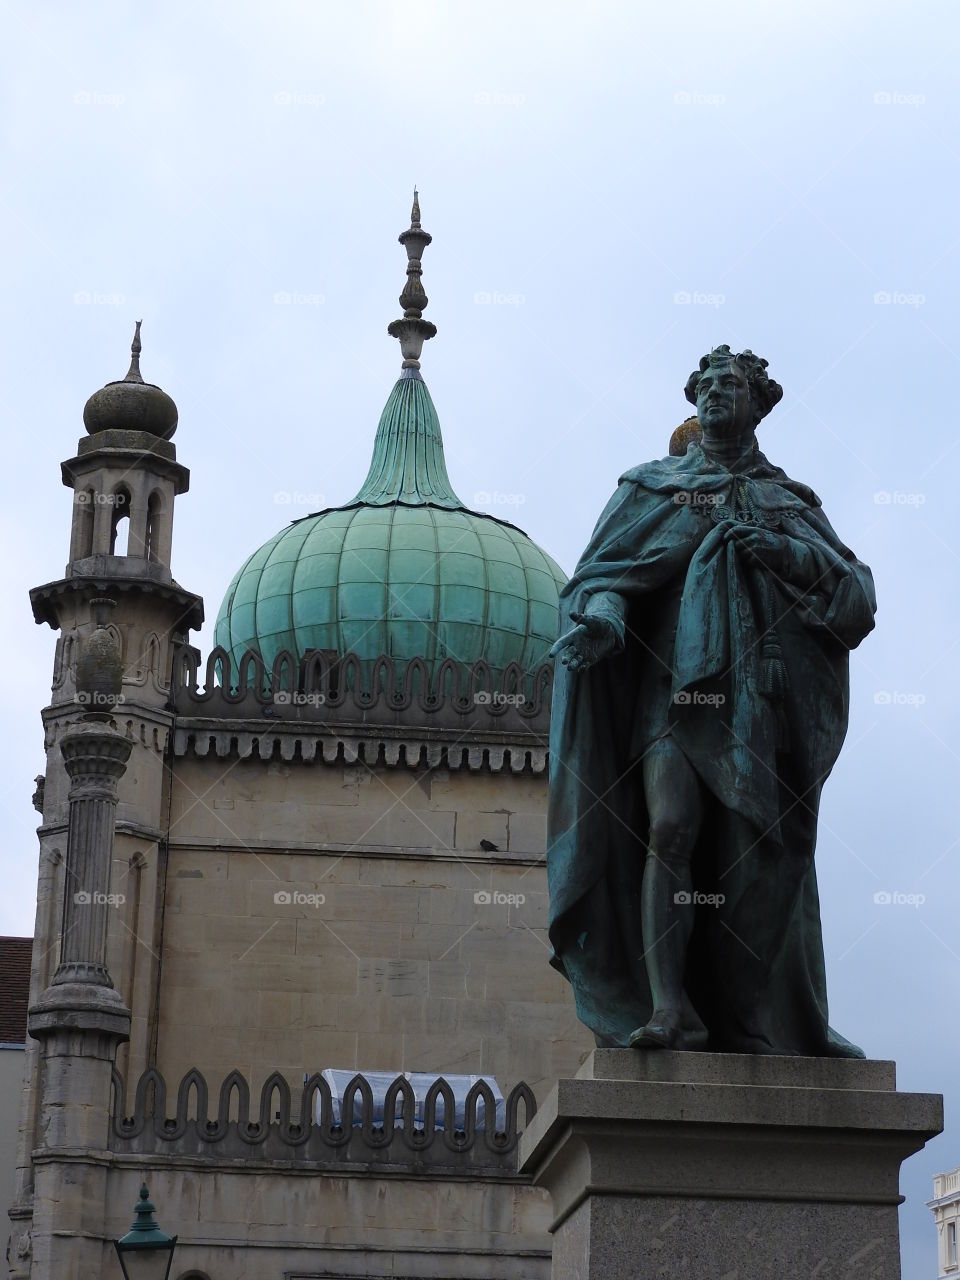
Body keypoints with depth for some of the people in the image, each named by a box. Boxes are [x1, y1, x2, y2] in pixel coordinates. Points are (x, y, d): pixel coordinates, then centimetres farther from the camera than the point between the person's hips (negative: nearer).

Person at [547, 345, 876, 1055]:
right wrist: (602, 617, -15)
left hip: (763, 693, 1)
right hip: (676, 677, -1)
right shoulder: (653, 487, 20)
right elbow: (607, 569, 8)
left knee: (763, 852, -4)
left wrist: (786, 551, -6)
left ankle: (776, 1022, 3)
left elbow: (856, 593, 11)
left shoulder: (792, 502, 22)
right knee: (670, 827, -20)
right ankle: (667, 1005, -24)